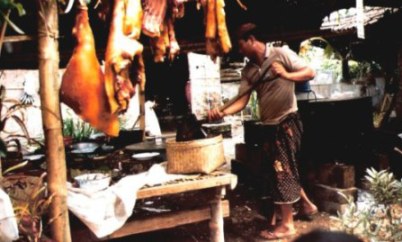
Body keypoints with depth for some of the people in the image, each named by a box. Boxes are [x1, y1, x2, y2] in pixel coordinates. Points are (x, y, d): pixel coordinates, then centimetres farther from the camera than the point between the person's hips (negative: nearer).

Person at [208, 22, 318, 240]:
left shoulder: (281, 54, -9)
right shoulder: (248, 70, 6)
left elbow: (310, 72, -12)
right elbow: (242, 101, -3)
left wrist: (286, 75, -28)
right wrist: (223, 112, -21)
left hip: (287, 121, -7)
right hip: (269, 125, 7)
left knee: (282, 169, -4)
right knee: (282, 168, 16)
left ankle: (286, 224, 8)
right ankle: (306, 204, 37)